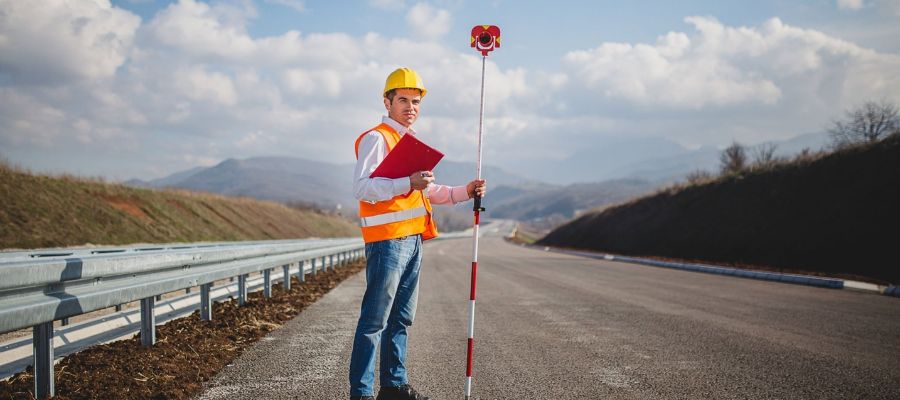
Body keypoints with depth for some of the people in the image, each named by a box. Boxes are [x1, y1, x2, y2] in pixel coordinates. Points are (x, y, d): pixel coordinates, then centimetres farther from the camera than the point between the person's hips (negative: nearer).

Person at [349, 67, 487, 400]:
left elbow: (430, 192, 30)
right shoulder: (376, 138, -6)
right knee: (375, 320, -7)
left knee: (401, 318, 14)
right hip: (387, 239, -9)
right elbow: (362, 187, -21)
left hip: (413, 239, 9)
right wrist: (408, 183, -30)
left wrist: (465, 192, 16)